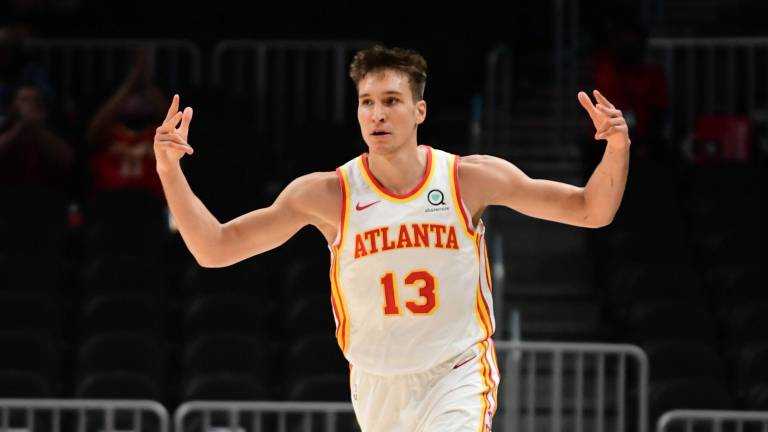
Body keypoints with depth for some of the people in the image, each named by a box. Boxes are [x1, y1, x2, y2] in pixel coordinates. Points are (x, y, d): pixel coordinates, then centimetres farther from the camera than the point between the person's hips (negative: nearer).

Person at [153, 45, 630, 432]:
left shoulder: (472, 179, -8)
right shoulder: (327, 195, -8)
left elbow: (592, 211, -1)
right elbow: (215, 249, -6)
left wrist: (617, 150, -20)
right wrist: (170, 172, -19)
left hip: (457, 377, -2)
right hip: (377, 385, 2)